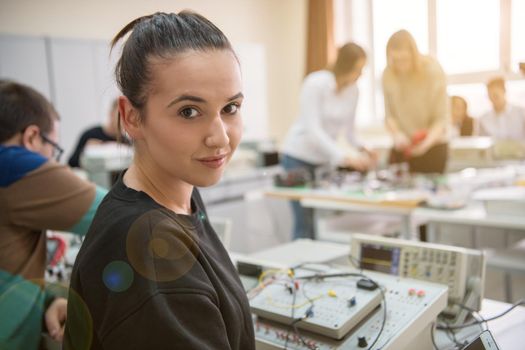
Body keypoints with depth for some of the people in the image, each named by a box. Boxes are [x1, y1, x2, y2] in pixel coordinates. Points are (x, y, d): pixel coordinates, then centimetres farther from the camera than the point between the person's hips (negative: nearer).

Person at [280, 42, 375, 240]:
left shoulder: (353, 90, 2)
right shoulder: (316, 84, -16)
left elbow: (349, 128, 9)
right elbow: (313, 130, -22)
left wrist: (362, 149, -11)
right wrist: (345, 157, -29)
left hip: (325, 158, 6)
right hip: (298, 157, -6)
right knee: (305, 223, -7)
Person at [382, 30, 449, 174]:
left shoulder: (433, 71, -16)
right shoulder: (388, 74, -10)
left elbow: (440, 119, -16)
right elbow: (389, 114, -4)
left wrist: (427, 141, -34)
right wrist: (396, 133, -24)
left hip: (432, 146, -2)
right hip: (403, 145, 3)